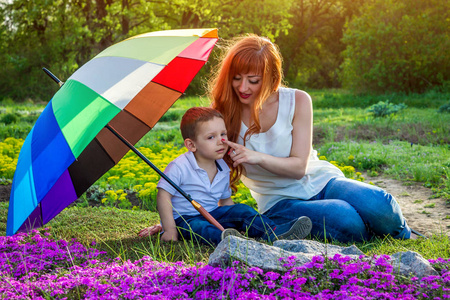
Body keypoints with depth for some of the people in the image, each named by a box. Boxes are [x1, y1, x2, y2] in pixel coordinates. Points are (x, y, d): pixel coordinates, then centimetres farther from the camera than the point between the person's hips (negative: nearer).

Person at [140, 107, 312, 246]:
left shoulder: (223, 170, 7)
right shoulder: (179, 167, -15)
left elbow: (225, 200, 20)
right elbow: (163, 196, -15)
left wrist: (238, 219, 7)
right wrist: (169, 229, -20)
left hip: (212, 214, 7)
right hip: (183, 218, -7)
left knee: (241, 210, -10)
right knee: (197, 227, -38)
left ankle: (274, 233, -25)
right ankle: (224, 239, -68)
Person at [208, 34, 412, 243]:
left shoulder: (297, 101, -8)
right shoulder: (222, 111, -6)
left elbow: (299, 167, -11)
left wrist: (258, 157, -28)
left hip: (321, 182, 2)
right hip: (280, 201, -1)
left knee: (379, 206, -28)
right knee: (346, 221, -33)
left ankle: (402, 237, 7)